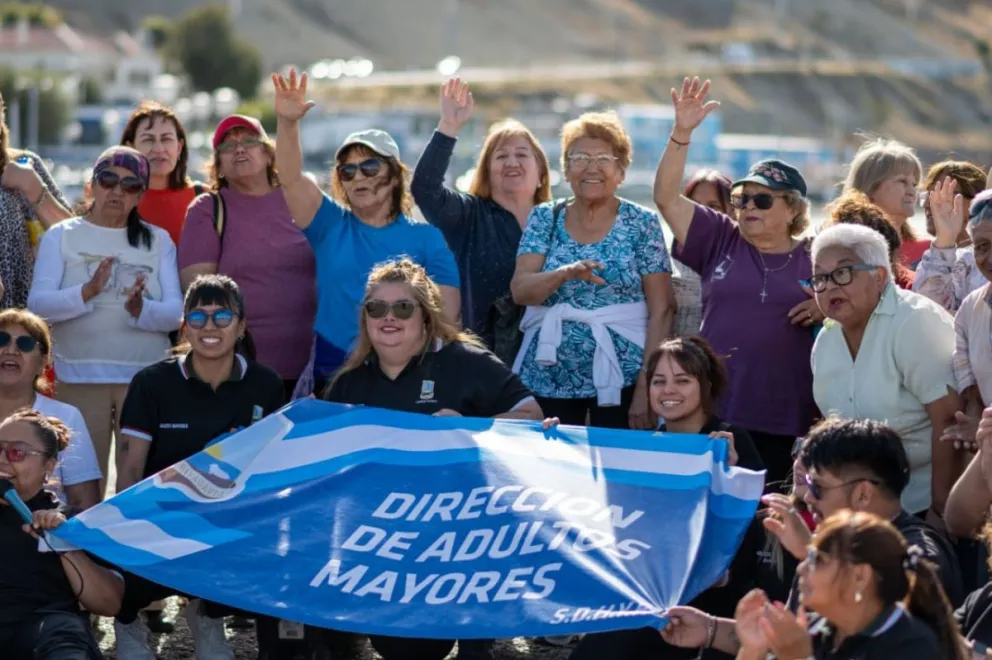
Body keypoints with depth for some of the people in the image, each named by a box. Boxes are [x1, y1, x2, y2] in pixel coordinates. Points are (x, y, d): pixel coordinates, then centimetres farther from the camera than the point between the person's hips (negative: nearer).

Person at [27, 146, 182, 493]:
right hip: (79, 378, -1)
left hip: (145, 379, 1)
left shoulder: (158, 240, 9)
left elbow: (175, 312, 0)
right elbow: (38, 303, -7)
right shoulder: (61, 236, 5)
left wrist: (141, 310, -21)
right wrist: (87, 292, -23)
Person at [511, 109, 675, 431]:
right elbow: (519, 291, -5)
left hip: (620, 378, -2)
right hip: (547, 378, 2)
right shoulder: (544, 218, 5)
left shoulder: (642, 223, -2)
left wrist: (646, 387, -12)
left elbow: (662, 310, -5)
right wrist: (566, 273, -25)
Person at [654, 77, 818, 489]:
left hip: (785, 421, 0)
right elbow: (666, 197, 1)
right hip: (714, 413, 1)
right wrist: (682, 133, -9)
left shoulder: (817, 260, 8)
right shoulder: (720, 241, 9)